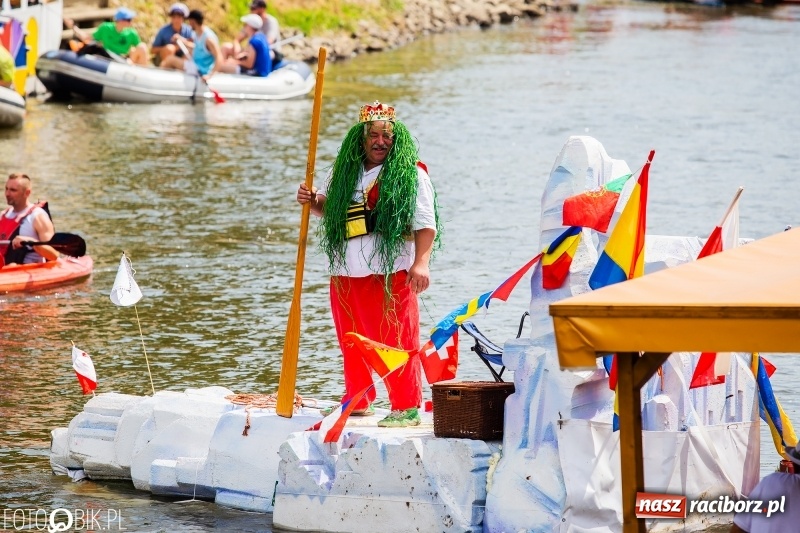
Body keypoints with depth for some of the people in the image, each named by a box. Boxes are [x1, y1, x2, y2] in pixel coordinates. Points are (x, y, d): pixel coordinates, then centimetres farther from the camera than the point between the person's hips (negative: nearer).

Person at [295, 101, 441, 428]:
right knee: (351, 340, 13)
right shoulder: (344, 172, 14)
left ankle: (407, 407, -2)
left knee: (396, 342, -7)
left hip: (392, 274, -6)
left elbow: (426, 224, -7)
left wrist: (421, 262, -19)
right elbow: (328, 207, 28)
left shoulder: (410, 175, -2)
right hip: (346, 273, 6)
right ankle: (357, 401, 26)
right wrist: (312, 201, 5)